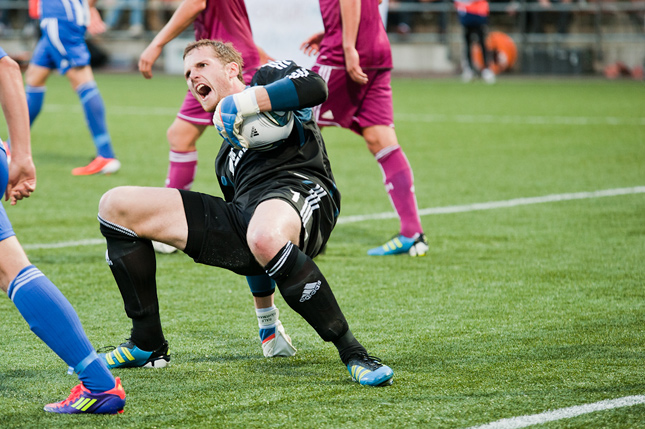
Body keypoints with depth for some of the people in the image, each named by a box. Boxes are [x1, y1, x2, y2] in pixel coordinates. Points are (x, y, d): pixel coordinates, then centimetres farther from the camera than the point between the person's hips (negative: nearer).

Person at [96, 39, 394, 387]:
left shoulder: (267, 77, 19)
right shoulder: (226, 156, 37)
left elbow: (314, 87, -4)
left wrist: (241, 104, -4)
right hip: (242, 217, 7)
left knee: (265, 237, -46)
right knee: (117, 206, 2)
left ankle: (353, 353, -32)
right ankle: (147, 343, 7)